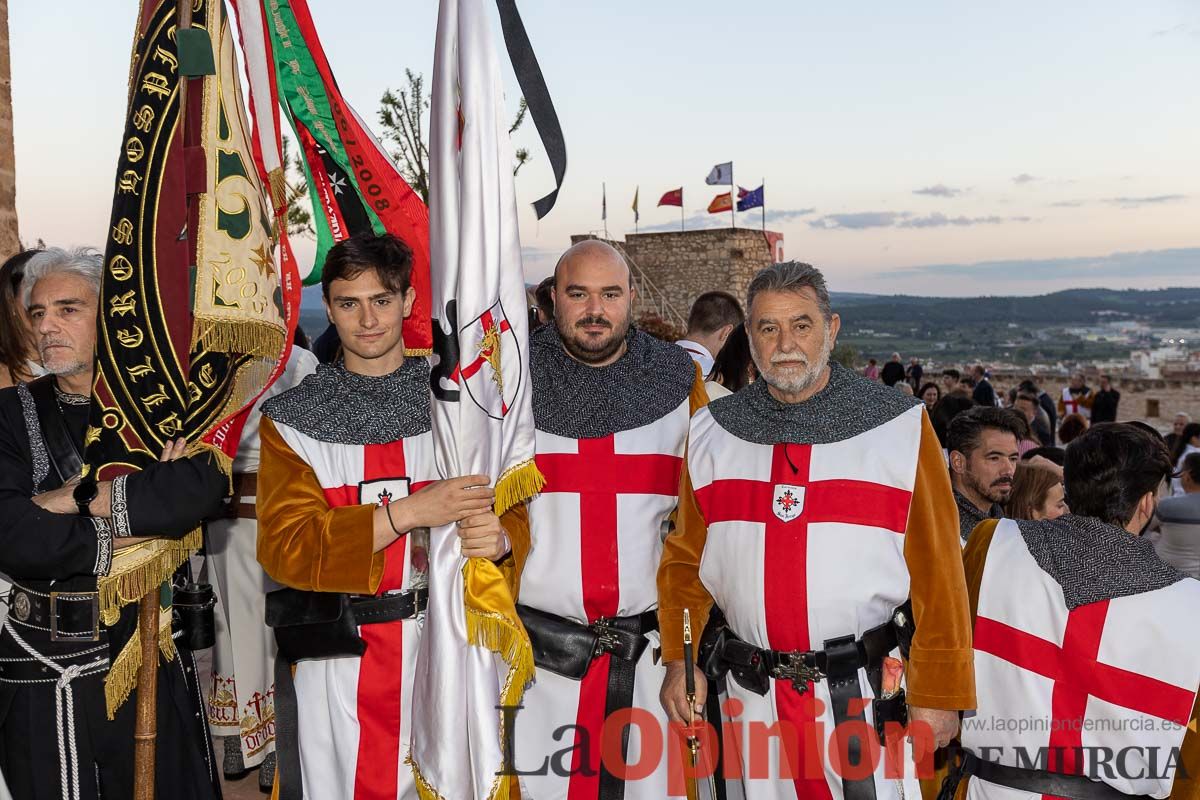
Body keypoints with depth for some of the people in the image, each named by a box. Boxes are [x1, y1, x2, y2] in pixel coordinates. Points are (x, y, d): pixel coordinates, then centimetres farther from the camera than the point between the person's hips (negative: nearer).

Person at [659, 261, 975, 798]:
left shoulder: (899, 427, -6)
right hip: (751, 696, 3)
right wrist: (680, 659, 1)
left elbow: (937, 571, -6)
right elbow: (686, 558, 9)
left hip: (865, 694, -2)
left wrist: (938, 694, -7)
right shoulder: (711, 432, 3)